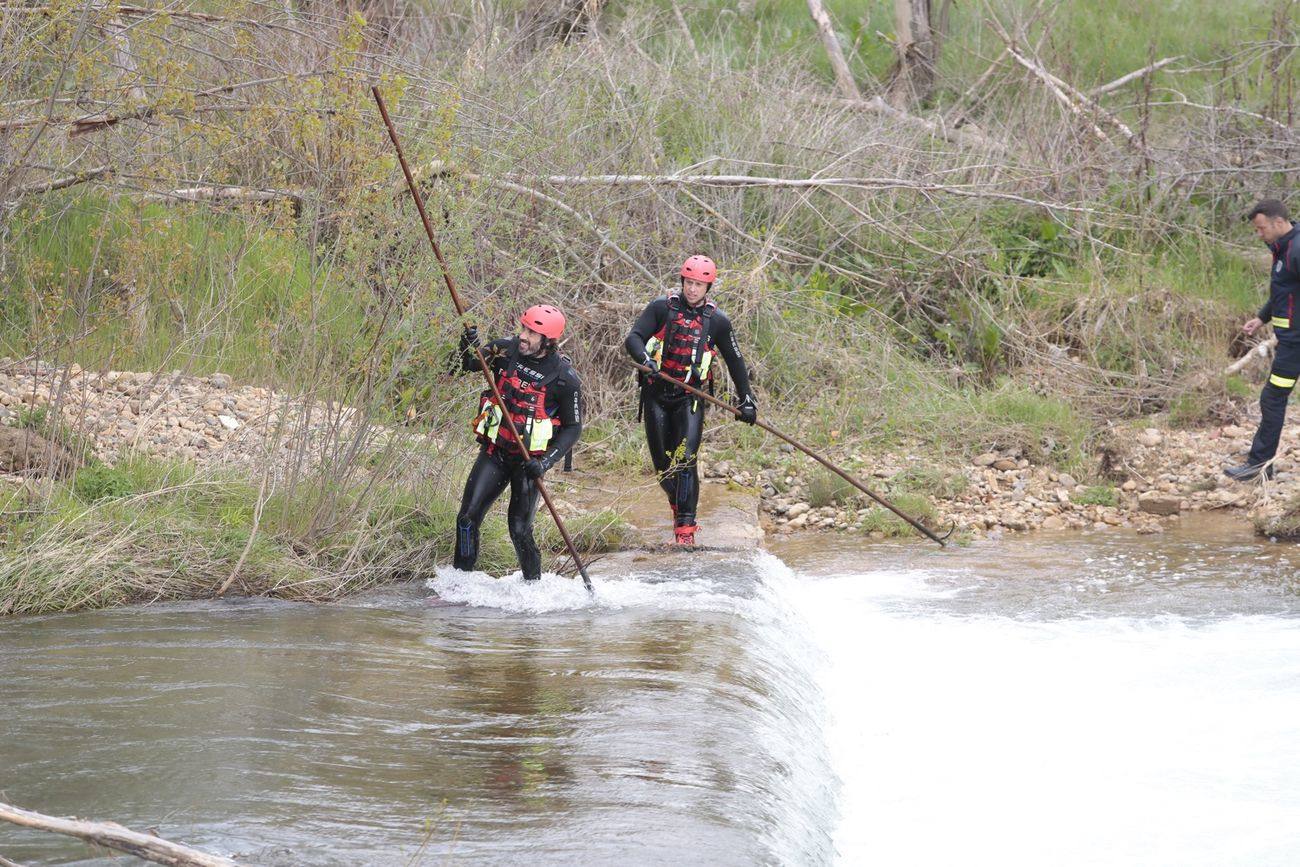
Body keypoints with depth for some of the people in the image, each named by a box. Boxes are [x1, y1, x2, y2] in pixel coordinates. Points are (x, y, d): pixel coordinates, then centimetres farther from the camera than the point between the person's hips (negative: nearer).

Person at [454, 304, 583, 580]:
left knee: (520, 530, -6)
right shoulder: (506, 350, -5)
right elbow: (466, 364, 0)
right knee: (467, 519, -4)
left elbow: (572, 428, -6)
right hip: (494, 452, 3)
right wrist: (468, 345, -23)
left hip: (529, 461, -3)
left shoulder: (565, 378, -14)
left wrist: (546, 462, -18)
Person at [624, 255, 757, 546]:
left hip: (690, 398, -1)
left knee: (685, 460, -17)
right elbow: (633, 338, -9)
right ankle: (678, 504, 32)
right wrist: (645, 359, -31)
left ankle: (686, 526, -17)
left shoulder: (717, 321, 2)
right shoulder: (662, 308, -2)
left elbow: (735, 360, 14)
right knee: (662, 462, 5)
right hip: (656, 393, 1)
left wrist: (746, 399, 16)